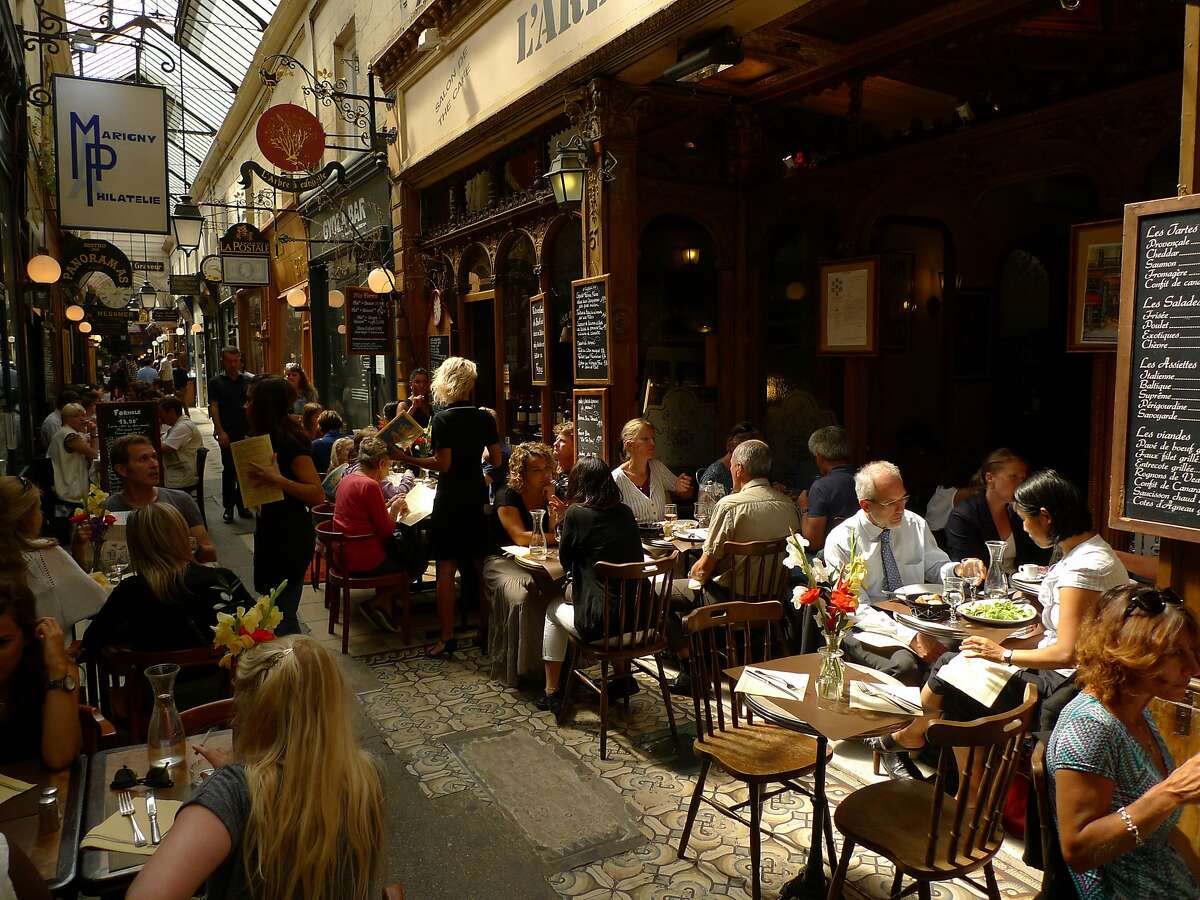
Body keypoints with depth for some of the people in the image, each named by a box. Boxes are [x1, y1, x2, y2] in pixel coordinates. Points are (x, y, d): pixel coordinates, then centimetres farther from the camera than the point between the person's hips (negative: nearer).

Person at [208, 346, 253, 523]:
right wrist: (220, 431, -11)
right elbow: (213, 407, -3)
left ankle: (242, 504, 17)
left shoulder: (248, 381, 10)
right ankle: (228, 507, 6)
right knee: (229, 469, -2)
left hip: (247, 432, 3)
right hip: (227, 433, -3)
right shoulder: (216, 382, 3)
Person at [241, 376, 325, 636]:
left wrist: (277, 479, -32)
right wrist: (257, 476, 4)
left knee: (283, 614, -6)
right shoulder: (267, 439, 10)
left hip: (291, 539, -9)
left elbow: (317, 494, -24)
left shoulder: (290, 442, -17)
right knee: (275, 611, 15)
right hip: (272, 534, 9)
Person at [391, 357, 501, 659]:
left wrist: (405, 458, -11)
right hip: (478, 497, 5)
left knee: (446, 567, -1)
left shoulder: (442, 419, -12)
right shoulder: (485, 418, 2)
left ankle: (447, 638, 2)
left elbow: (443, 464, -17)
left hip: (450, 499, -5)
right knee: (478, 564, 15)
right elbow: (496, 460, 6)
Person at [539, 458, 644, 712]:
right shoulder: (625, 512, 4)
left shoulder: (576, 514, -10)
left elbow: (565, 562, 3)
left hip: (600, 623, -5)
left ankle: (552, 691, 30)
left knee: (553, 608, 24)